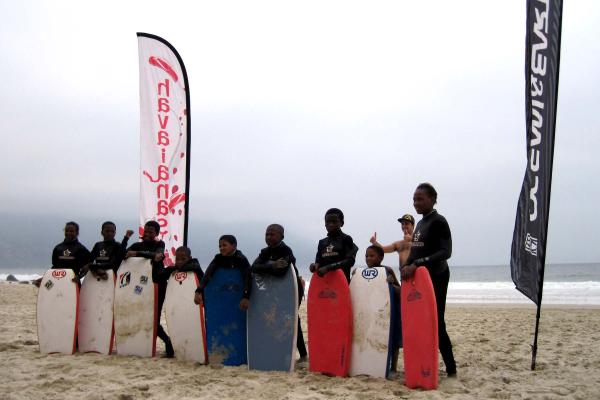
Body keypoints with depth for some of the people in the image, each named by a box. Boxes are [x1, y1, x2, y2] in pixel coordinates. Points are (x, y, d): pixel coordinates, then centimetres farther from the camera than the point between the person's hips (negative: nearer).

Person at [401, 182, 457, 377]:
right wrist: (406, 266, 5)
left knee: (435, 324, -9)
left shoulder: (439, 222, -10)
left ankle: (451, 370, -2)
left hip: (435, 278, -8)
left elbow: (445, 252, -22)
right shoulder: (420, 223, 15)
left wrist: (417, 264, -27)